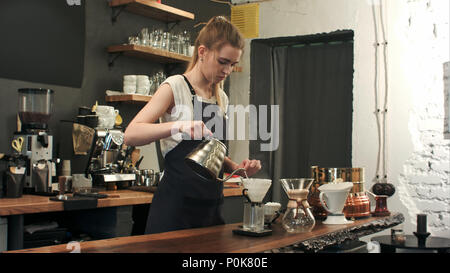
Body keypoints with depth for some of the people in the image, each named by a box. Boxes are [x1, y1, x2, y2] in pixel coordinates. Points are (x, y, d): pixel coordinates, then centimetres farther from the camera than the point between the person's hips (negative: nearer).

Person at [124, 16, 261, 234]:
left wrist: (236, 168, 4)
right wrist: (179, 126, -32)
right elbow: (131, 135, -17)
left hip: (210, 207, 7)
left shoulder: (222, 98, 14)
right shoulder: (175, 87, -6)